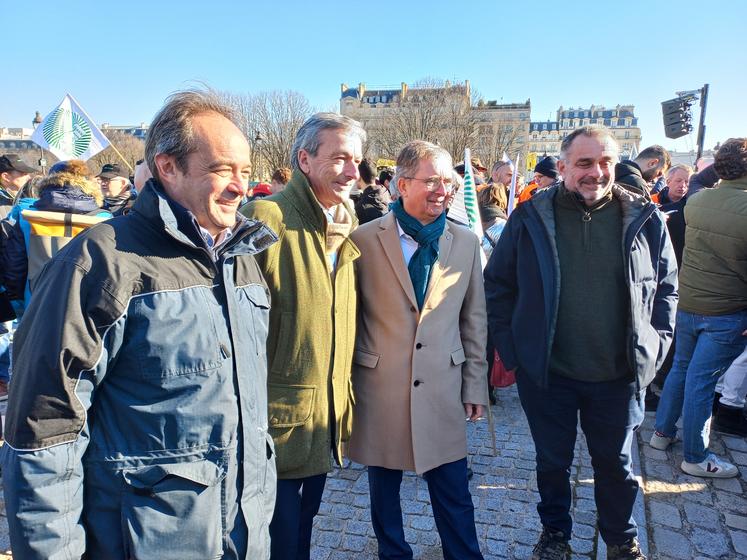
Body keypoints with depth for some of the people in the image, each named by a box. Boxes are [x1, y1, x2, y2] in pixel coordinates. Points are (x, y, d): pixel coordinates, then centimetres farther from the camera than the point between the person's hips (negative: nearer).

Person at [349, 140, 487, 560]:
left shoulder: (466, 243, 2)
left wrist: (476, 385, 7)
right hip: (380, 384, -1)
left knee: (453, 490, 9)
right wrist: (347, 380, 2)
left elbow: (474, 320, 7)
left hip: (443, 386, 1)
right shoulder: (365, 239, -6)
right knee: (384, 486, 16)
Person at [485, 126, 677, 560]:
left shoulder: (645, 218, -3)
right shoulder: (531, 217, -7)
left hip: (620, 375, 1)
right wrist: (511, 348, -5)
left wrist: (655, 348, -1)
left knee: (615, 462, 19)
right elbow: (497, 283, -1)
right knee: (553, 461, 17)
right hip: (546, 372, -1)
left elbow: (667, 287, 7)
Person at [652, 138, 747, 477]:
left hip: (687, 302, 6)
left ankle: (662, 432, 34)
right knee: (701, 380, 3)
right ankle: (695, 458, 19)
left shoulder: (695, 202, -4)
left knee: (681, 368, 21)